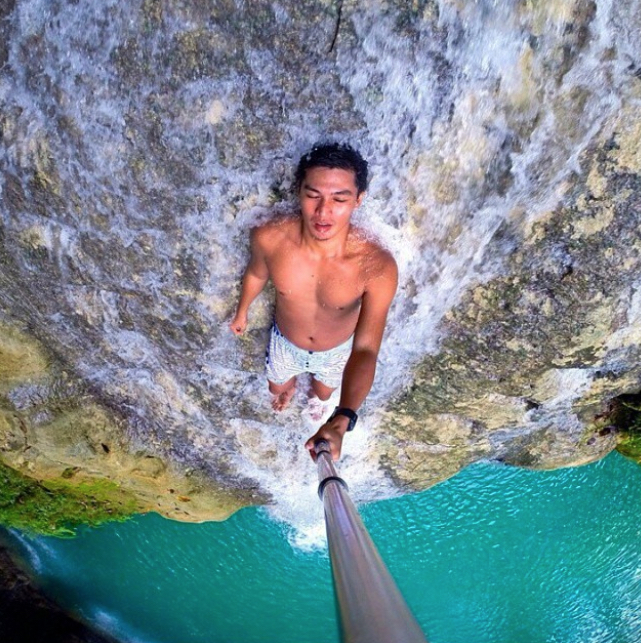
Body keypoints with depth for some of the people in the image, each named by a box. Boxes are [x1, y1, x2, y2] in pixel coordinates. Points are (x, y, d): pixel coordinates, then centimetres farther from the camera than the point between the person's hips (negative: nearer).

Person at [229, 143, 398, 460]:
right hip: (286, 342, 1)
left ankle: (316, 396, 73)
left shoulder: (378, 267, -41)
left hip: (337, 350, -1)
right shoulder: (269, 238, -33)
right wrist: (242, 312, 11)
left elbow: (365, 350, -43)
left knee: (325, 393, 34)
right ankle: (290, 388, 72)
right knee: (277, 388, 33)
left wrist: (340, 422, -57)